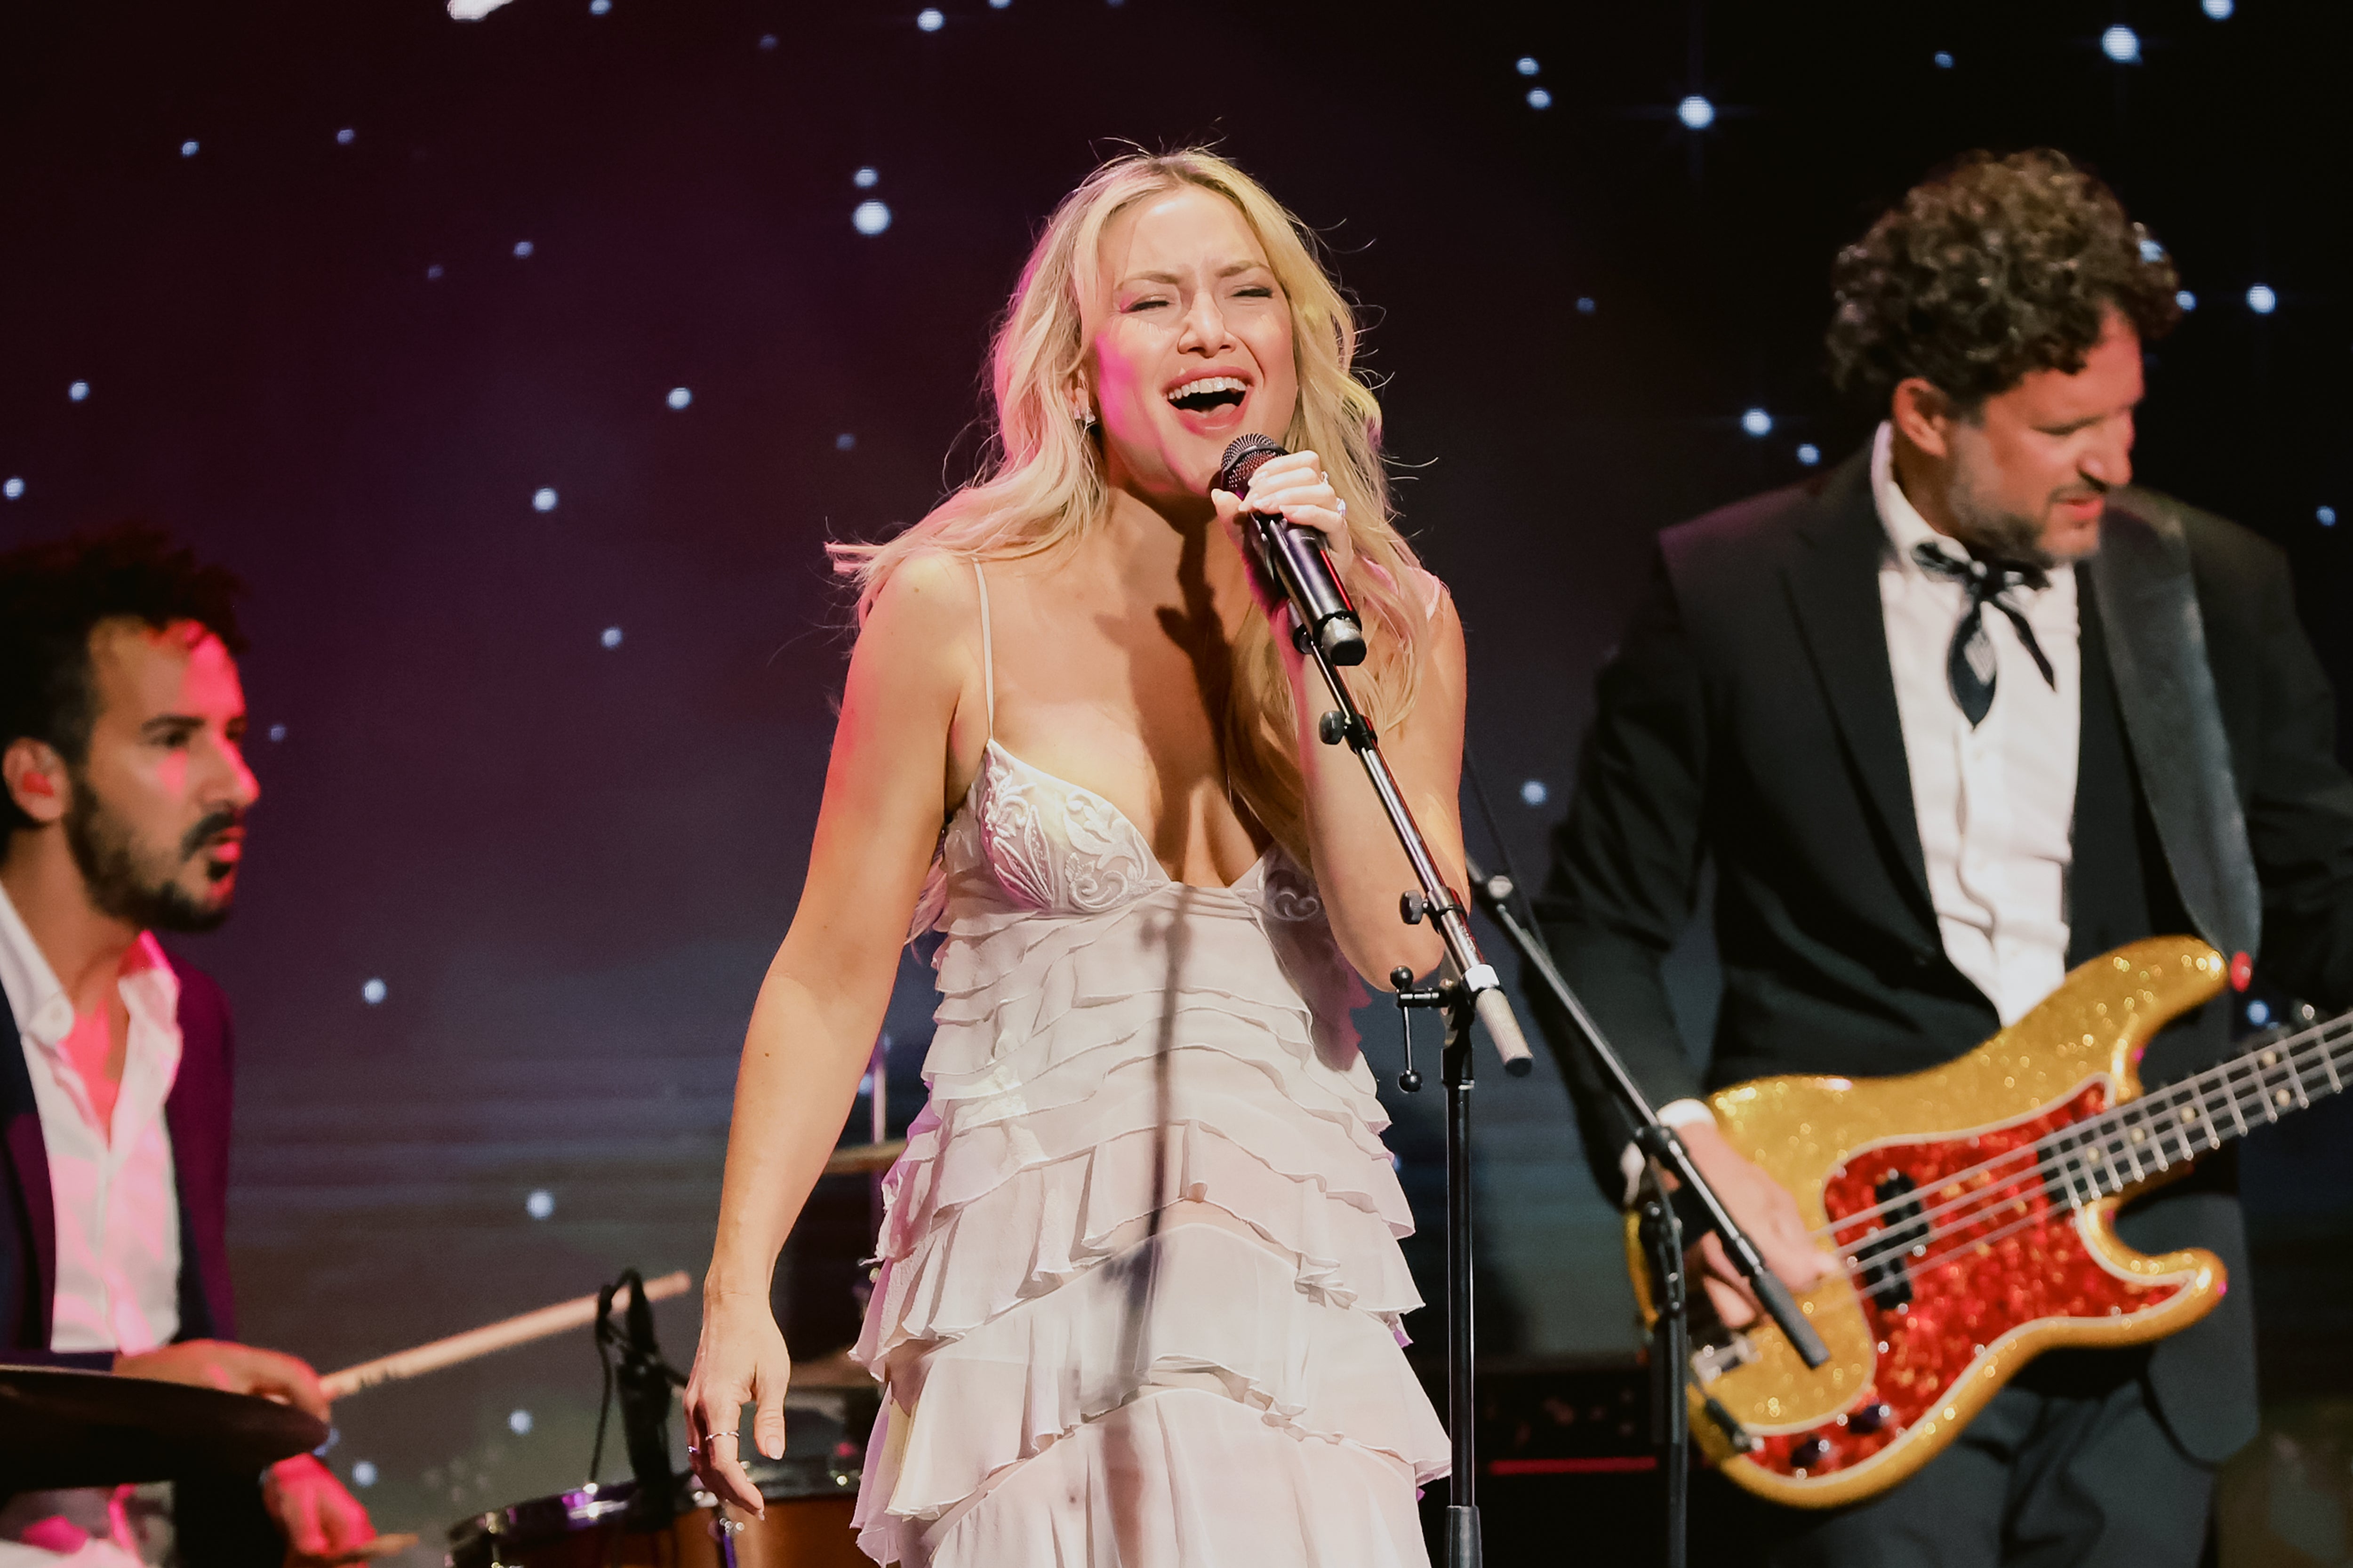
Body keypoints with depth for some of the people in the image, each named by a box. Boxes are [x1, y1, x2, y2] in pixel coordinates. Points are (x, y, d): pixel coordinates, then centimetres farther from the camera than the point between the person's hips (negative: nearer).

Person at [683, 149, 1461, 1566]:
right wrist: (740, 1291, -7)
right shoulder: (960, 609, -1)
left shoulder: (1398, 624, 7)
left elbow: (1406, 946, -5)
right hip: (1030, 1288, -2)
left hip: (1305, 1293, 2)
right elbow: (831, 980, 0)